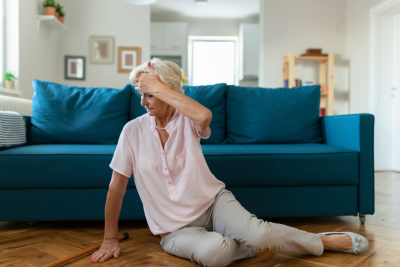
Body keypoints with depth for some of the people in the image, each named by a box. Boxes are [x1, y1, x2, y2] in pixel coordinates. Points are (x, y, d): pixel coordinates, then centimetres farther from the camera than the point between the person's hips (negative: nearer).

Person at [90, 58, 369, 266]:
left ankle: (328, 241, -1)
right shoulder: (134, 130, -7)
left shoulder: (187, 121, -7)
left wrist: (158, 87, -28)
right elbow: (116, 186, -2)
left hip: (213, 202, 1)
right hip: (177, 228, 0)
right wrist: (110, 239, 1)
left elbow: (205, 115, -35)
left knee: (257, 233, -27)